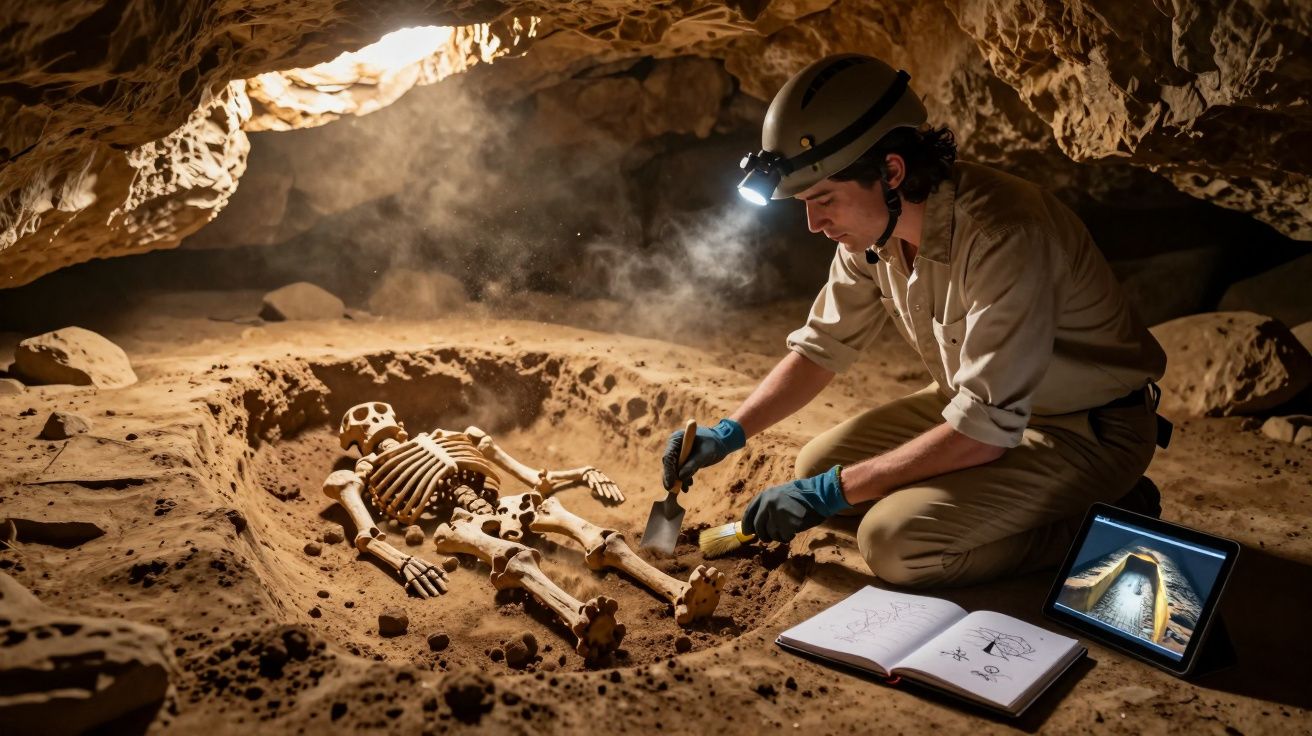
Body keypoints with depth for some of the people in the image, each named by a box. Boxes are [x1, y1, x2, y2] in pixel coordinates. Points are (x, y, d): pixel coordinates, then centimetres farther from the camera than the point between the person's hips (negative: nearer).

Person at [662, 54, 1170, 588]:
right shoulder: (873, 225, -8)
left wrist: (832, 492, -27)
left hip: (1089, 430, -8)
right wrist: (729, 433, -7)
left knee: (895, 543, -24)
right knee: (817, 464, 3)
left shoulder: (1004, 237, -33)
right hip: (985, 404, 8)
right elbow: (823, 345, 5)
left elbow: (985, 429, -32)